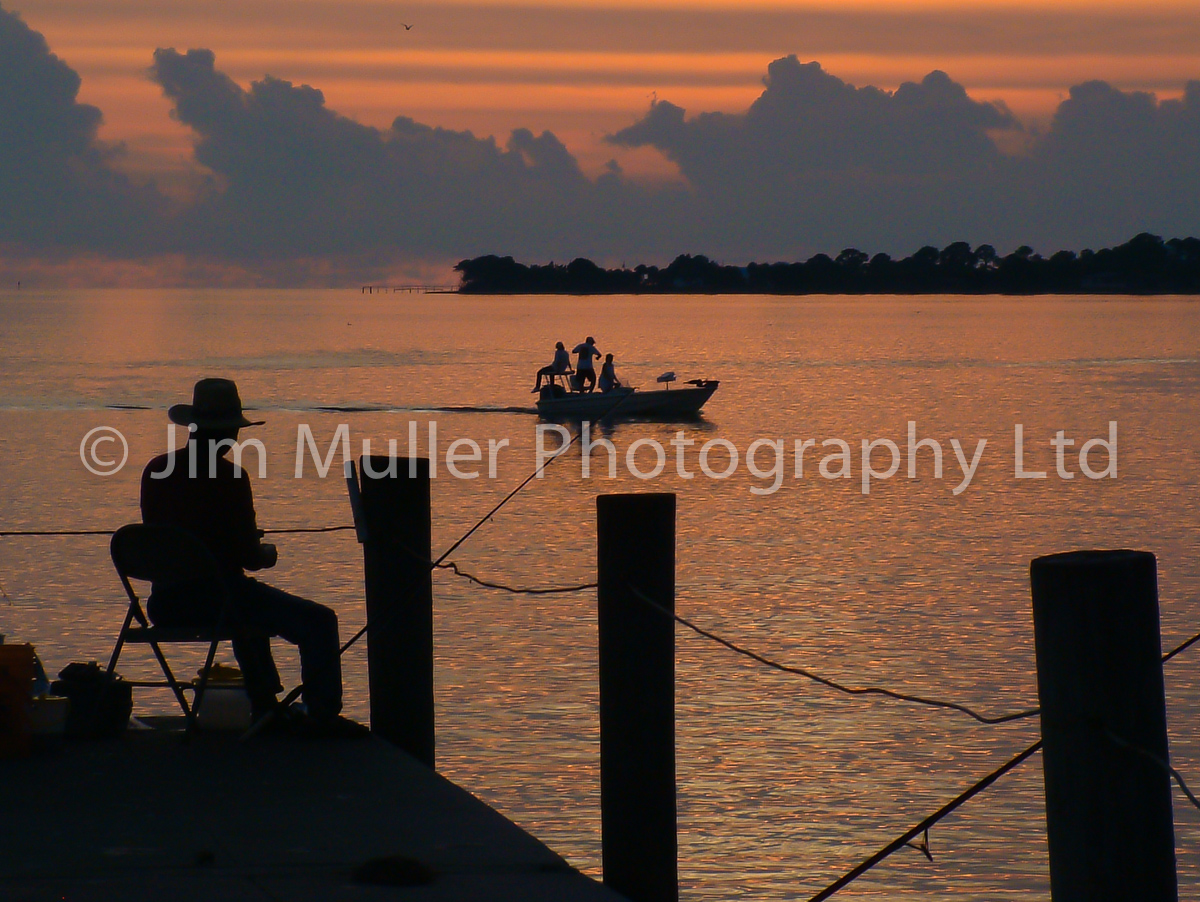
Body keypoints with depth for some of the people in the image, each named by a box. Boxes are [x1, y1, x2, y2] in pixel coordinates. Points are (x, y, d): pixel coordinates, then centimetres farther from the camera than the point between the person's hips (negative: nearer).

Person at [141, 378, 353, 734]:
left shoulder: (155, 471, 4)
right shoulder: (230, 477, -15)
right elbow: (250, 558, -14)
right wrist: (269, 554, 10)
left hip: (165, 604, 8)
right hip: (217, 596, -8)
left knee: (249, 609, 38)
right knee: (319, 622, 3)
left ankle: (266, 708, 44)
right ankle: (323, 715, 1)